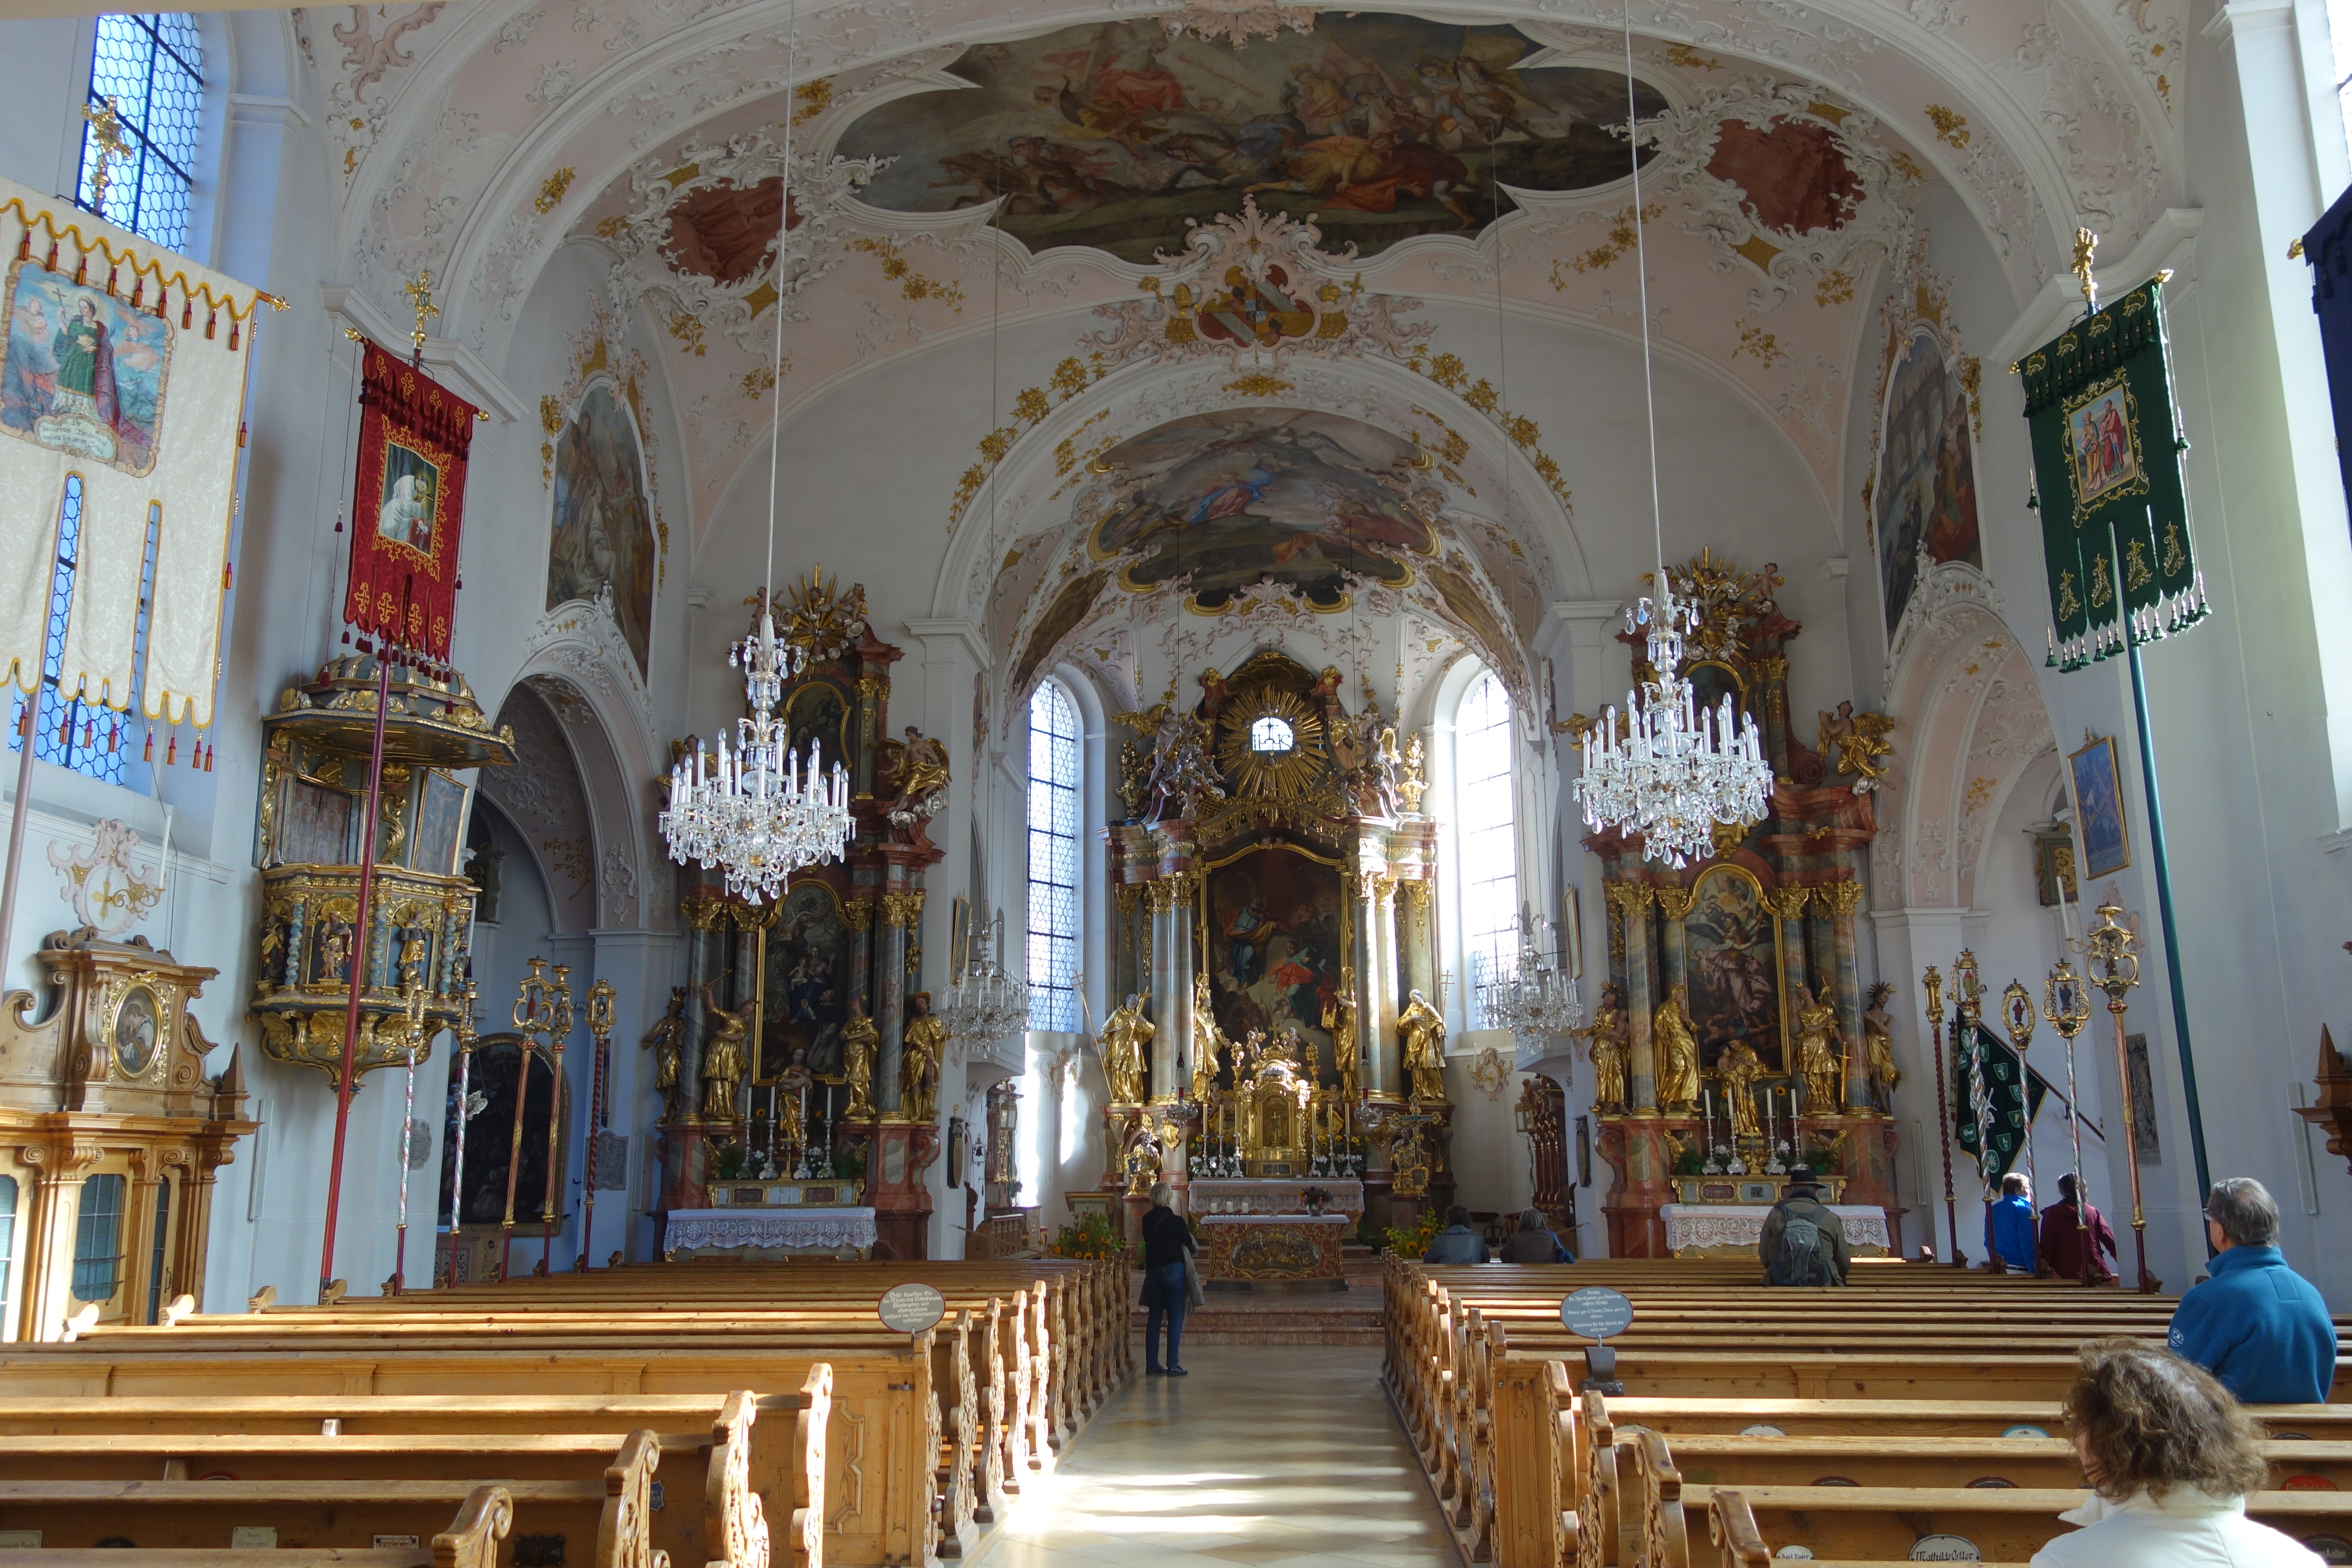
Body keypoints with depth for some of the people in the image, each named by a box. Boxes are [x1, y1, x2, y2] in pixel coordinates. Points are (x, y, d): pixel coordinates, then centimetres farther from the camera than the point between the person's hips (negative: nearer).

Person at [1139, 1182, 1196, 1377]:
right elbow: (1190, 1246, 0)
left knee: (1153, 1317, 10)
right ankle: (1173, 1365, -2)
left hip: (1152, 1271, 4)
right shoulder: (1176, 1221, -10)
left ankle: (1152, 1364, 11)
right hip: (1173, 1269, -4)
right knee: (1175, 1317, 0)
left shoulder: (1146, 1221, 2)